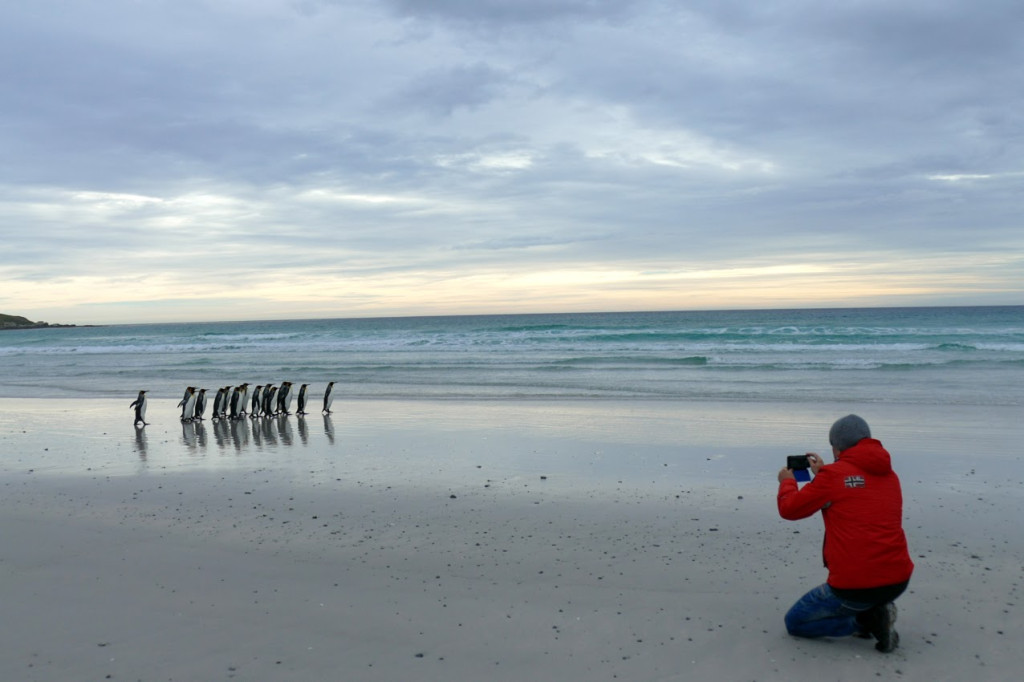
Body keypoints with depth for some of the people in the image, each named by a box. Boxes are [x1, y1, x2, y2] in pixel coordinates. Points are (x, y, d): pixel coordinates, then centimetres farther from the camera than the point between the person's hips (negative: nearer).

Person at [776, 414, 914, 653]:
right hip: (898, 581, 7)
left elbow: (789, 509, 0)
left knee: (794, 623, 15)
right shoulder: (890, 475, 9)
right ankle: (876, 610, 15)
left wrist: (787, 482, 20)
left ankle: (867, 620, -3)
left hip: (854, 587, -7)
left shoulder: (833, 474, -10)